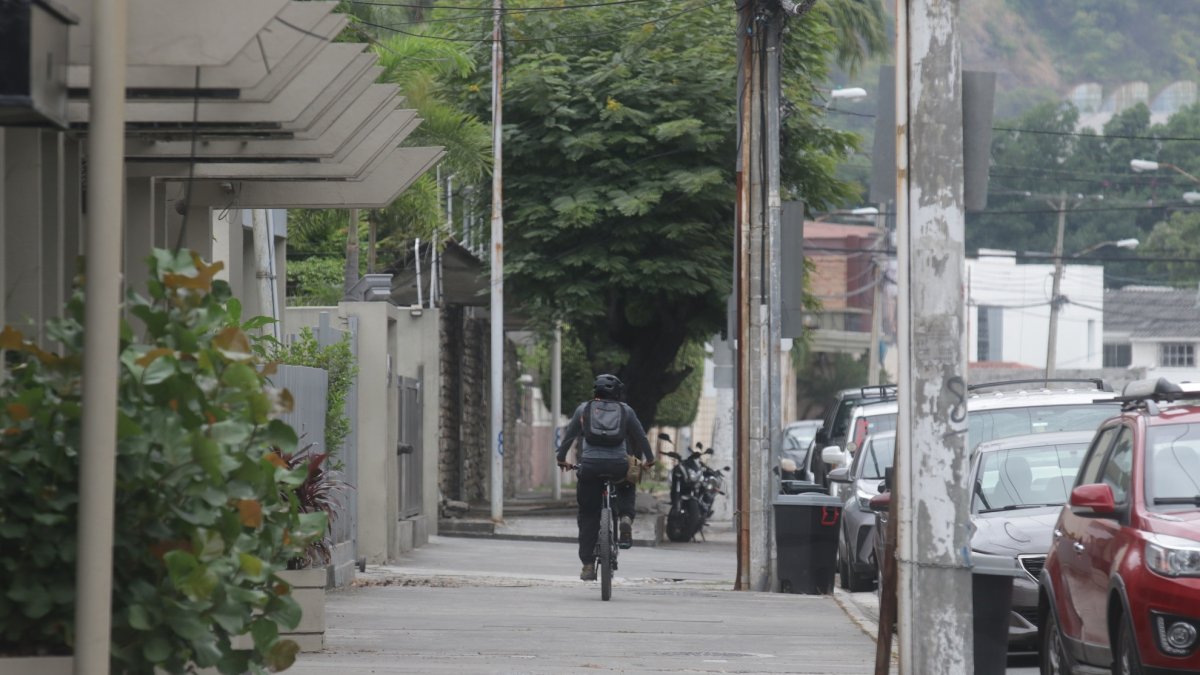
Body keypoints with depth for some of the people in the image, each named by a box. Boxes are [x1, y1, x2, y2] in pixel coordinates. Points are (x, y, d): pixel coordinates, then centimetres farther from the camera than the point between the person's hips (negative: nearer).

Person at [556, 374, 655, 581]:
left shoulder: (584, 409, 13)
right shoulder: (625, 411, 13)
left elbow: (569, 435, 18)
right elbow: (640, 437, 19)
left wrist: (561, 458, 32)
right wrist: (649, 459, 34)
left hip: (590, 465, 0)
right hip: (618, 465, 0)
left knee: (588, 517, 9)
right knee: (627, 487, 34)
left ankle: (588, 565, 4)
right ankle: (625, 518, 4)